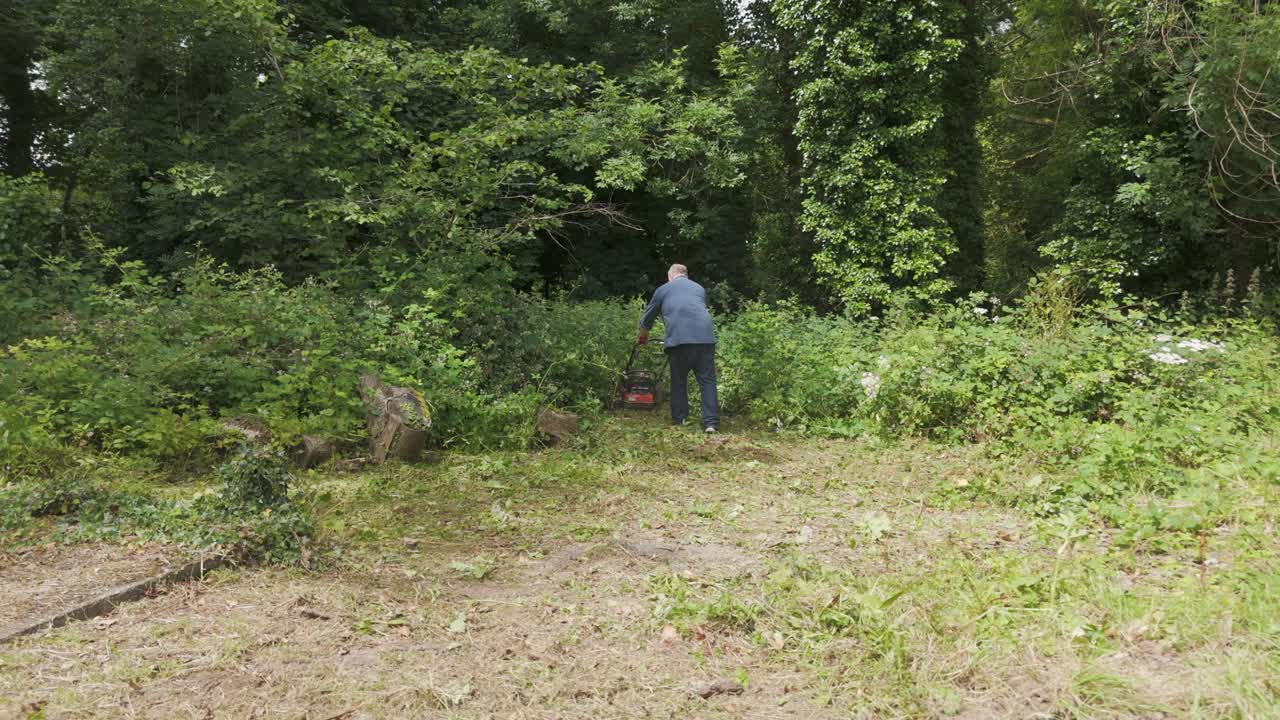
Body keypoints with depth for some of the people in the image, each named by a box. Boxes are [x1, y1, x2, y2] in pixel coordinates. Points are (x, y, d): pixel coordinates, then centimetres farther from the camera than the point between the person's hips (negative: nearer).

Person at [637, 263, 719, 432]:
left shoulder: (663, 290, 20)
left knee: (678, 381, 12)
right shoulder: (699, 288, 28)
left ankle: (680, 420, 15)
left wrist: (643, 337, 48)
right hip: (705, 337, 2)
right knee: (707, 380, 3)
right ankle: (711, 422, -5)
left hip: (679, 339, -2)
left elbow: (647, 318, 30)